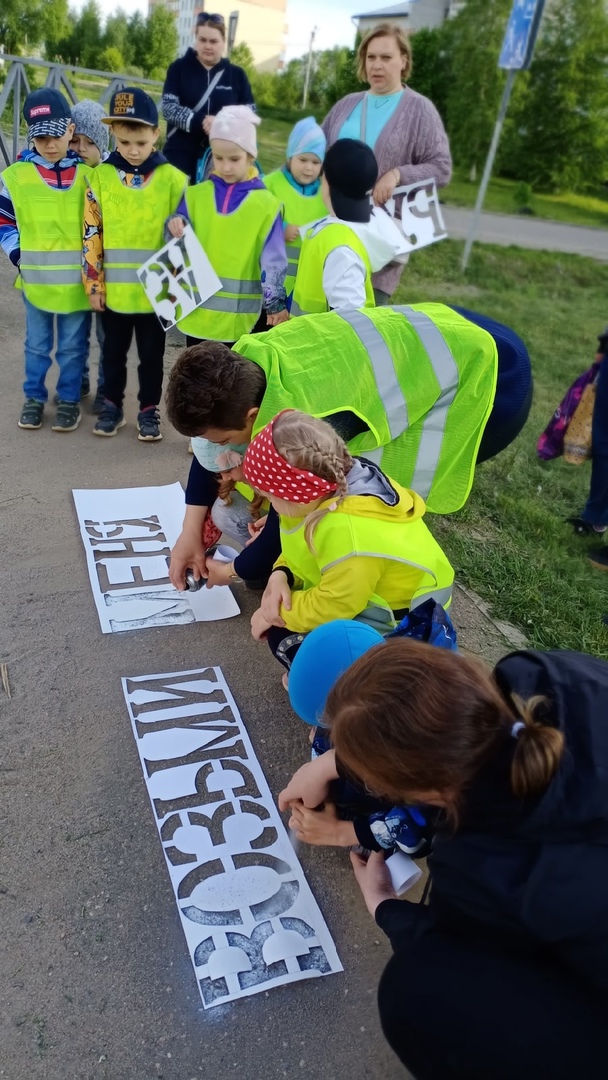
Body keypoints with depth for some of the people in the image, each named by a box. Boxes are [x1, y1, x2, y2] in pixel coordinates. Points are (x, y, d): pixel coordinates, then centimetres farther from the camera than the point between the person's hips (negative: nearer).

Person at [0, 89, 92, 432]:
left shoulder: (89, 174, -1)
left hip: (78, 279, -1)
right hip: (36, 278, 1)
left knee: (73, 346, 9)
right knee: (37, 344, 13)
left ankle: (70, 399, 23)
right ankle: (34, 397, 27)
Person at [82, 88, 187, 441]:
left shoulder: (173, 179, -4)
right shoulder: (101, 176, -1)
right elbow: (92, 233, 1)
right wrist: (93, 282, -2)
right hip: (114, 288, 1)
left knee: (151, 353, 11)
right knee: (114, 350, 15)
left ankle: (149, 409, 26)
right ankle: (113, 404, 31)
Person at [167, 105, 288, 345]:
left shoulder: (266, 204, -3)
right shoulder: (195, 195, 4)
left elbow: (273, 262, -3)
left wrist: (275, 302, -7)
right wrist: (175, 230, -16)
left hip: (238, 315, -2)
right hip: (197, 310, 3)